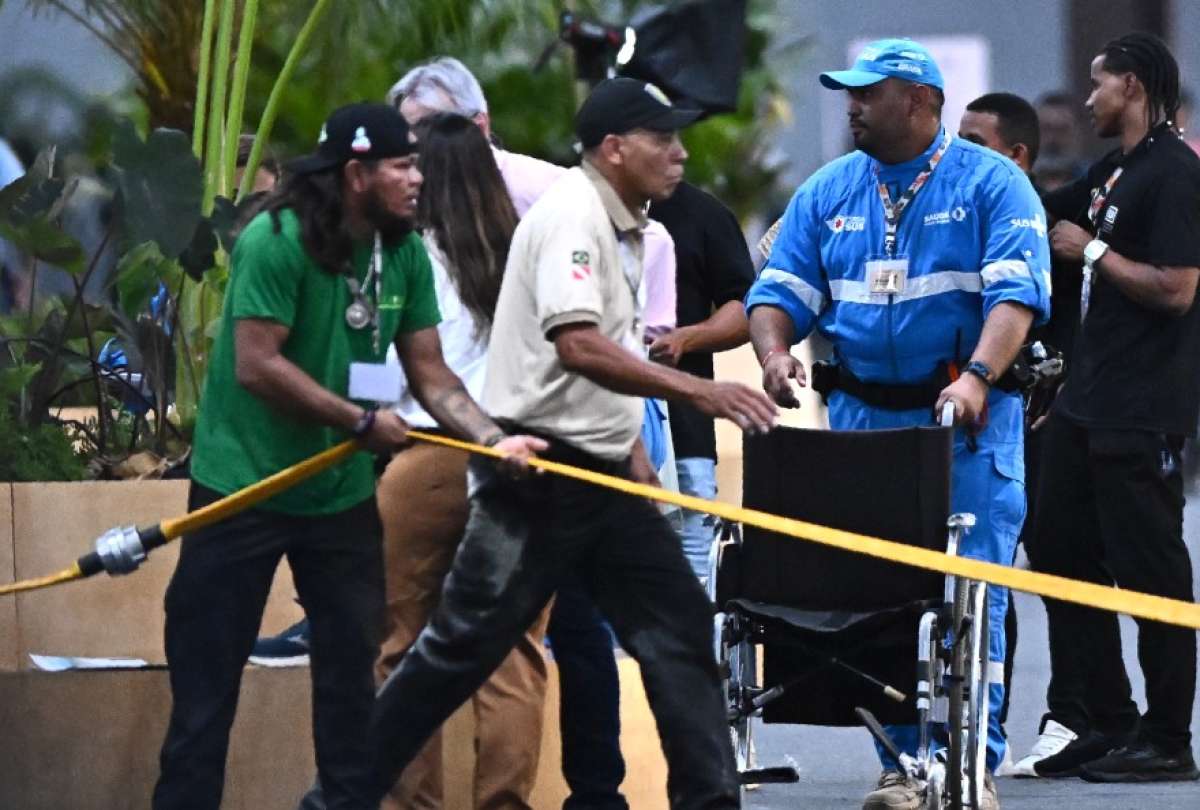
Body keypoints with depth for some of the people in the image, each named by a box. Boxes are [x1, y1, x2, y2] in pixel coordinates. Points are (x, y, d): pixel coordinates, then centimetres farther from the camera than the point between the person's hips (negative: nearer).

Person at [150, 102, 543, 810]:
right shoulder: (277, 241, -20)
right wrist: (363, 422, -19)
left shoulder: (405, 254, 0)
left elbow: (431, 374, 1)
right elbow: (257, 365, -24)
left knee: (351, 667, 8)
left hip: (343, 488, 6)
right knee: (207, 669, -1)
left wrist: (494, 438, -15)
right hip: (244, 481, -6)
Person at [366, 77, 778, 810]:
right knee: (463, 647, -4)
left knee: (679, 629, 3)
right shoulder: (572, 216, -15)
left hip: (600, 473, 9)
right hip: (539, 468, -9)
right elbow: (576, 345, -28)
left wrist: (630, 453, 18)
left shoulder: (624, 228, 14)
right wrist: (696, 390, -32)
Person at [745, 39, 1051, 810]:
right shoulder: (829, 192, 12)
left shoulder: (991, 184, -2)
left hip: (968, 425, -4)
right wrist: (775, 354, -12)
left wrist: (978, 377, -29)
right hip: (863, 416, 4)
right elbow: (780, 291, 11)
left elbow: (1017, 291, -14)